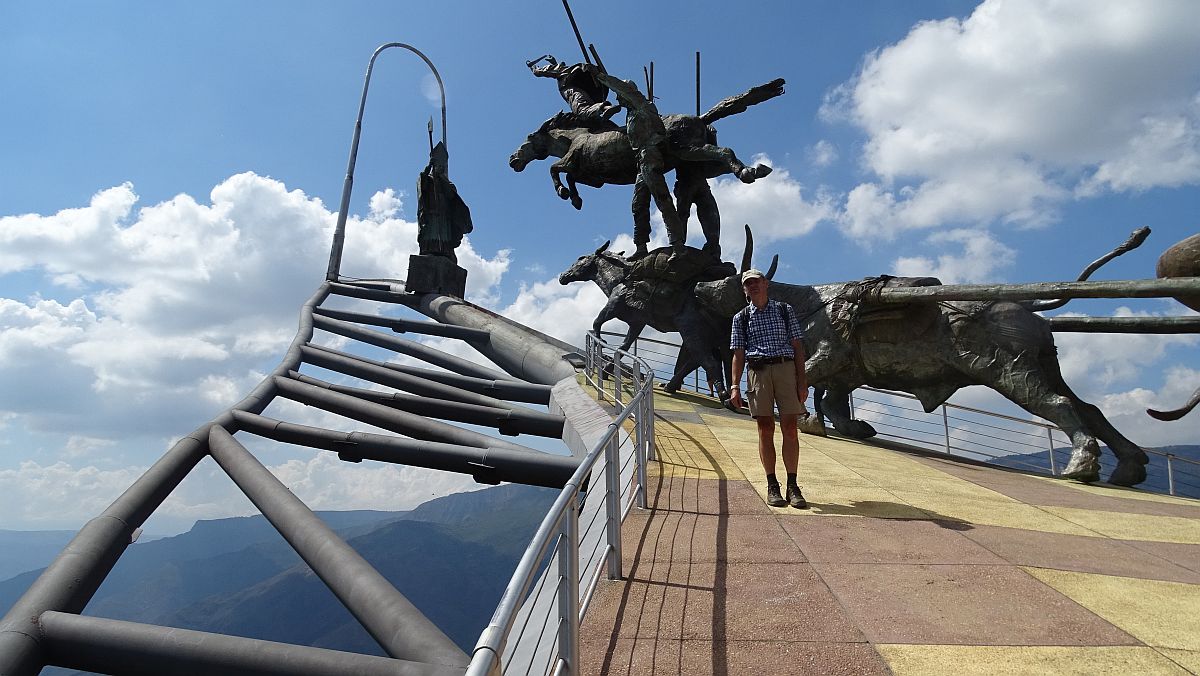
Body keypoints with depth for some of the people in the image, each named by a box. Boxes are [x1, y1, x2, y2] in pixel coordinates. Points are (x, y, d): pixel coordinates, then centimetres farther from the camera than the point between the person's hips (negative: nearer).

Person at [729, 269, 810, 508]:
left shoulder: (784, 310, 13)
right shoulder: (741, 318, 13)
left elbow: (797, 346, 9)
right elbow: (738, 354, 10)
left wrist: (802, 380, 0)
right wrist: (735, 386, -1)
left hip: (786, 368, 0)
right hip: (758, 372, 0)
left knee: (790, 429, -3)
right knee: (766, 429, -1)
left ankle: (792, 486, 3)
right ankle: (772, 486, 5)